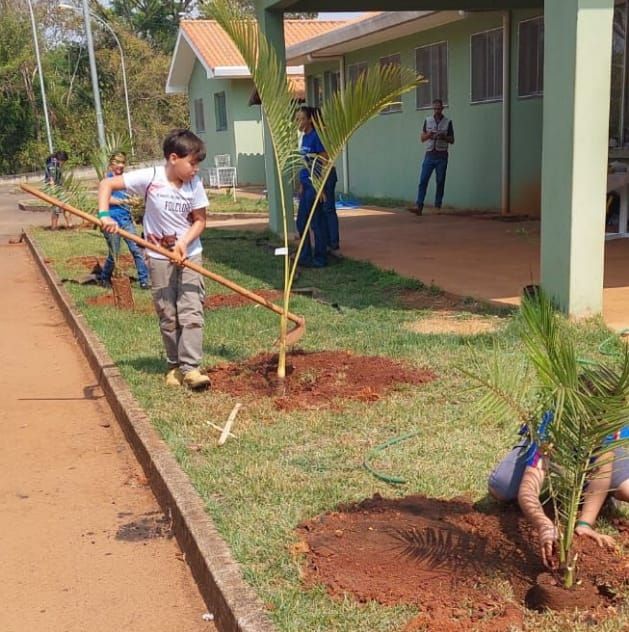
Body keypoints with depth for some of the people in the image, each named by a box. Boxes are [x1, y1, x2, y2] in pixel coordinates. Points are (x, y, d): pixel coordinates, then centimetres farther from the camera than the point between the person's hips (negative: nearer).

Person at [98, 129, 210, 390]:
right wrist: (105, 215, -26)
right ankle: (174, 365, 20)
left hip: (190, 254, 1)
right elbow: (106, 185, -12)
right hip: (160, 257, -1)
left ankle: (190, 367, -7)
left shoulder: (195, 184, -7)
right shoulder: (150, 177, -14)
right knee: (168, 316, 7)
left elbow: (199, 220, -1)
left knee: (191, 312, -8)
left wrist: (184, 243, -18)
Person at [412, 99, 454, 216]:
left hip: (442, 155, -1)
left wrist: (444, 137, -14)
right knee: (423, 180, -9)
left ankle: (438, 206, 10)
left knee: (440, 181, 3)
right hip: (429, 154, 1)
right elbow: (422, 138, 12)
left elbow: (452, 140, 6)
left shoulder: (448, 122, 4)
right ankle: (419, 206, -15)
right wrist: (428, 135, -9)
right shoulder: (427, 121, 9)